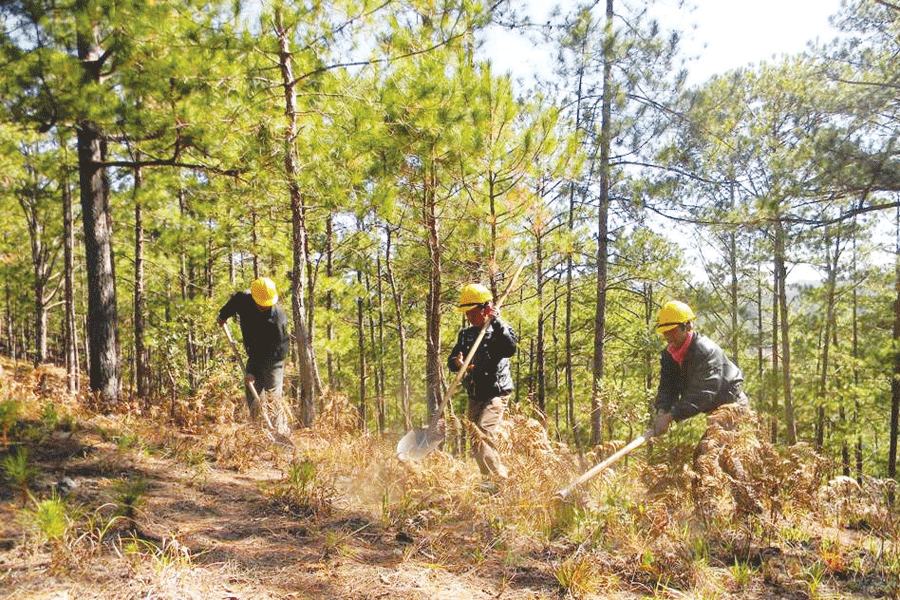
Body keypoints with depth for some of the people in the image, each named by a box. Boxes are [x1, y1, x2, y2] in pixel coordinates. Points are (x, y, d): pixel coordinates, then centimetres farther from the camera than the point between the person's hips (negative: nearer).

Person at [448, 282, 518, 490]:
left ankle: (494, 479, -14)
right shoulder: (466, 335, 11)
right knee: (481, 441, 12)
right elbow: (451, 361, 7)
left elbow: (510, 348, -27)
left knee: (481, 436, -22)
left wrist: (496, 321, -27)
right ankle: (503, 474, 27)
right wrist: (457, 363, -17)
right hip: (474, 398, 7)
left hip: (496, 395, -7)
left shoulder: (499, 330, -6)